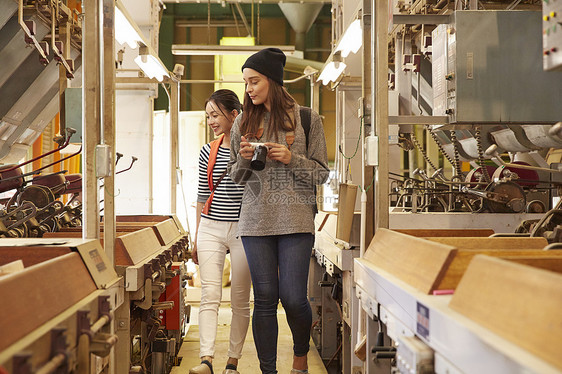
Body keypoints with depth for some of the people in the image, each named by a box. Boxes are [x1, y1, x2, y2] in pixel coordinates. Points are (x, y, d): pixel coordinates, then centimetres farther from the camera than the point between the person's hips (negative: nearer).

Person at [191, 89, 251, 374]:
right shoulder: (208, 152, 8)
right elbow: (202, 196, 13)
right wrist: (196, 240, 14)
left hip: (243, 230, -2)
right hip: (210, 229, 2)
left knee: (240, 299, 4)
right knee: (209, 294, -9)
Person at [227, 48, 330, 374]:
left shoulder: (307, 119, 1)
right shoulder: (244, 123, 10)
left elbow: (321, 174, 2)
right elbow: (235, 176, 16)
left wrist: (291, 159, -14)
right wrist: (244, 159, -5)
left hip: (296, 219, -3)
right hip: (256, 220, 3)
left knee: (293, 297, -4)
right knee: (265, 298, 4)